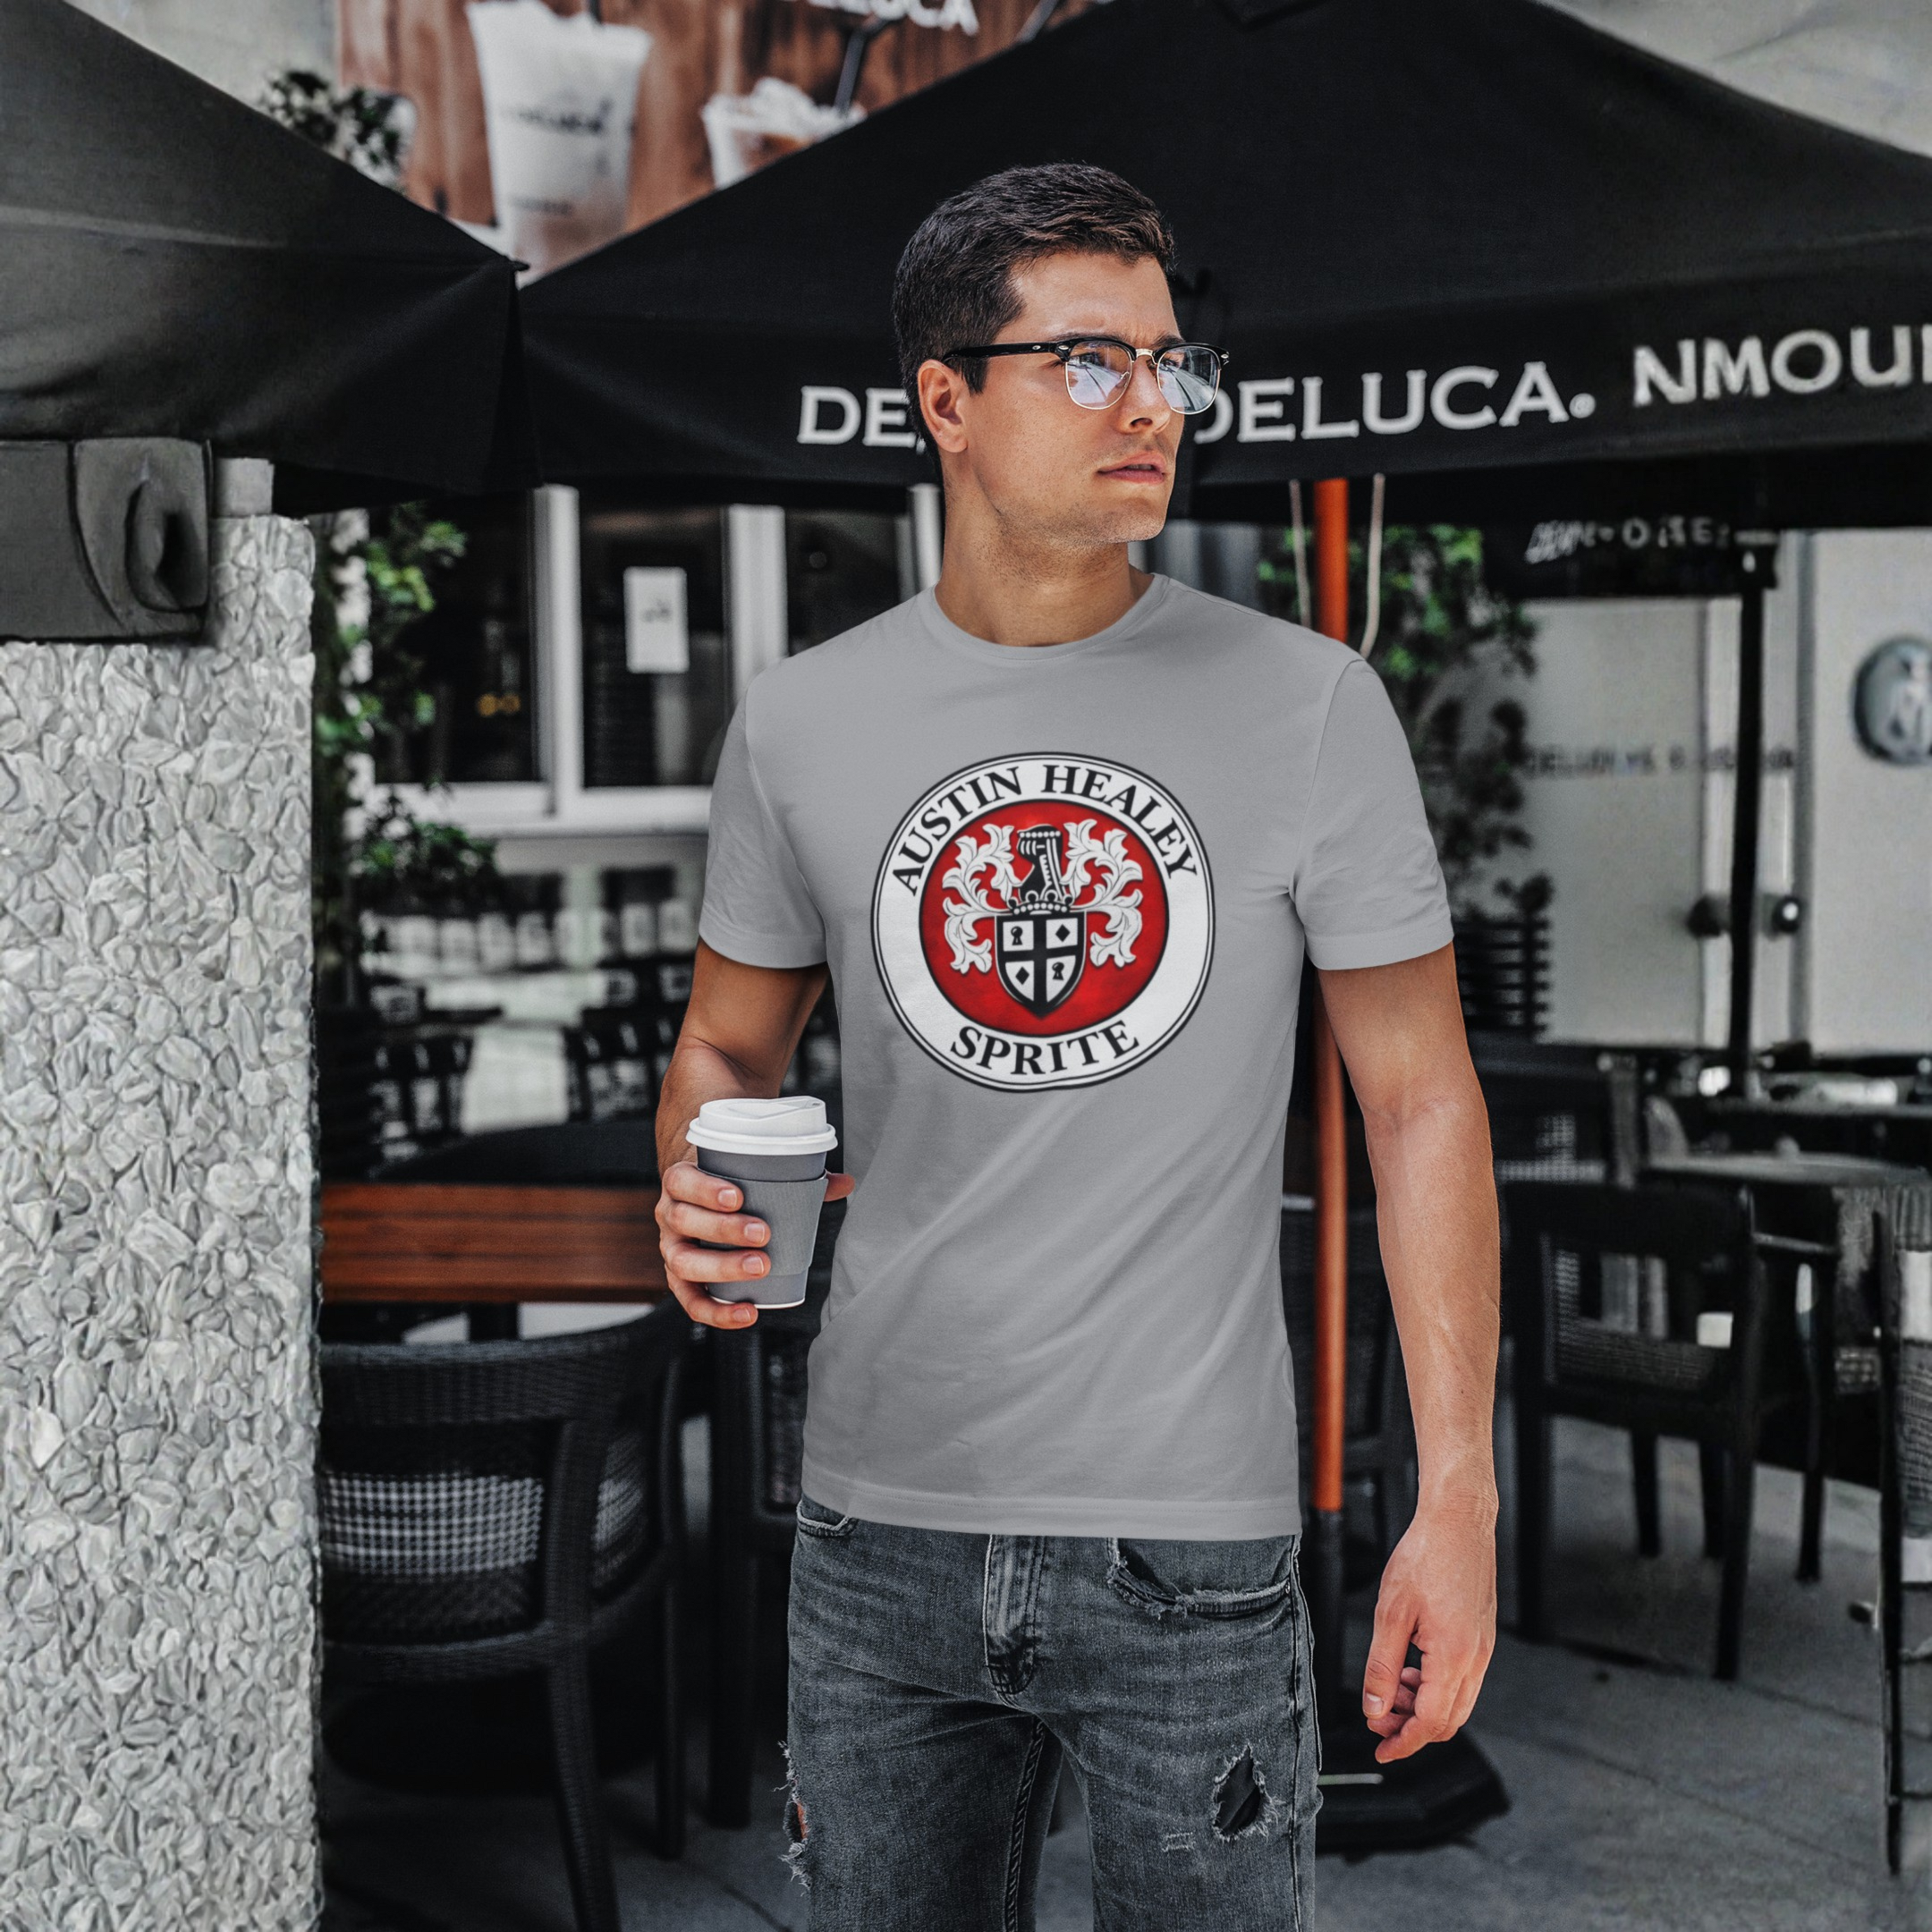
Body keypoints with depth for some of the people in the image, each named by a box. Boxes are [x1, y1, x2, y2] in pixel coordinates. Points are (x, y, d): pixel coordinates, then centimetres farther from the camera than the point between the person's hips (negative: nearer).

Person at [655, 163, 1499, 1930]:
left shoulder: (1308, 706, -3)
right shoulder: (800, 728, 2)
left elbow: (1420, 1099, -2)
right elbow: (730, 1045, 14)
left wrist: (1459, 1491, -7)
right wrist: (702, 1192, -11)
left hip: (1189, 1537, -2)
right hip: (884, 1530, 2)